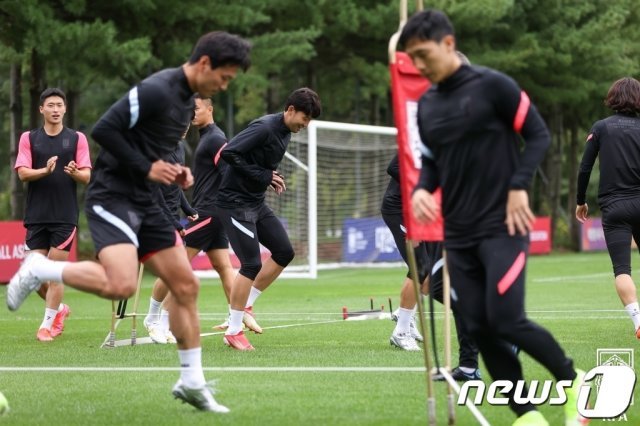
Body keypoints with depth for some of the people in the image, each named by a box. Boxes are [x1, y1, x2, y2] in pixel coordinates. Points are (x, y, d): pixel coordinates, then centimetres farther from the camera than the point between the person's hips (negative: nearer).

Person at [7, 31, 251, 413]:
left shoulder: (187, 100, 14)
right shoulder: (156, 91, -17)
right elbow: (104, 129, -20)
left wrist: (176, 171, 8)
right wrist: (146, 167, -18)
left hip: (145, 202, 10)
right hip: (113, 197, -9)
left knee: (186, 286, 6)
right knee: (122, 285, -28)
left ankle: (192, 382, 14)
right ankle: (39, 270, -5)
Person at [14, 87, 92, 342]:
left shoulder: (77, 138, 4)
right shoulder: (29, 138, 6)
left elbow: (86, 177, -1)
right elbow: (23, 173, -4)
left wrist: (75, 172, -23)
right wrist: (45, 170, -22)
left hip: (65, 216, -2)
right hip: (36, 216, 2)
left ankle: (48, 324, 3)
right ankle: (59, 309, 27)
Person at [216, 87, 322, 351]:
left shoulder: (285, 134, 9)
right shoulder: (264, 128, -20)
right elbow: (228, 153, -28)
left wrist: (271, 179, 0)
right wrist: (263, 176, -23)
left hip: (256, 203, 10)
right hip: (235, 203, -10)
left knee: (284, 252, 7)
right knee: (252, 264, -12)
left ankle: (245, 305, 18)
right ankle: (233, 331, -1)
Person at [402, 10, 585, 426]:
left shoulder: (492, 85, -9)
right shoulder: (426, 105, 10)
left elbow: (539, 134, -5)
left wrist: (519, 186, -15)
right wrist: (422, 189, -2)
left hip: (503, 226, -6)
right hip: (458, 234, 7)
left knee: (506, 321, -14)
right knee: (479, 328, 0)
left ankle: (572, 380, 11)